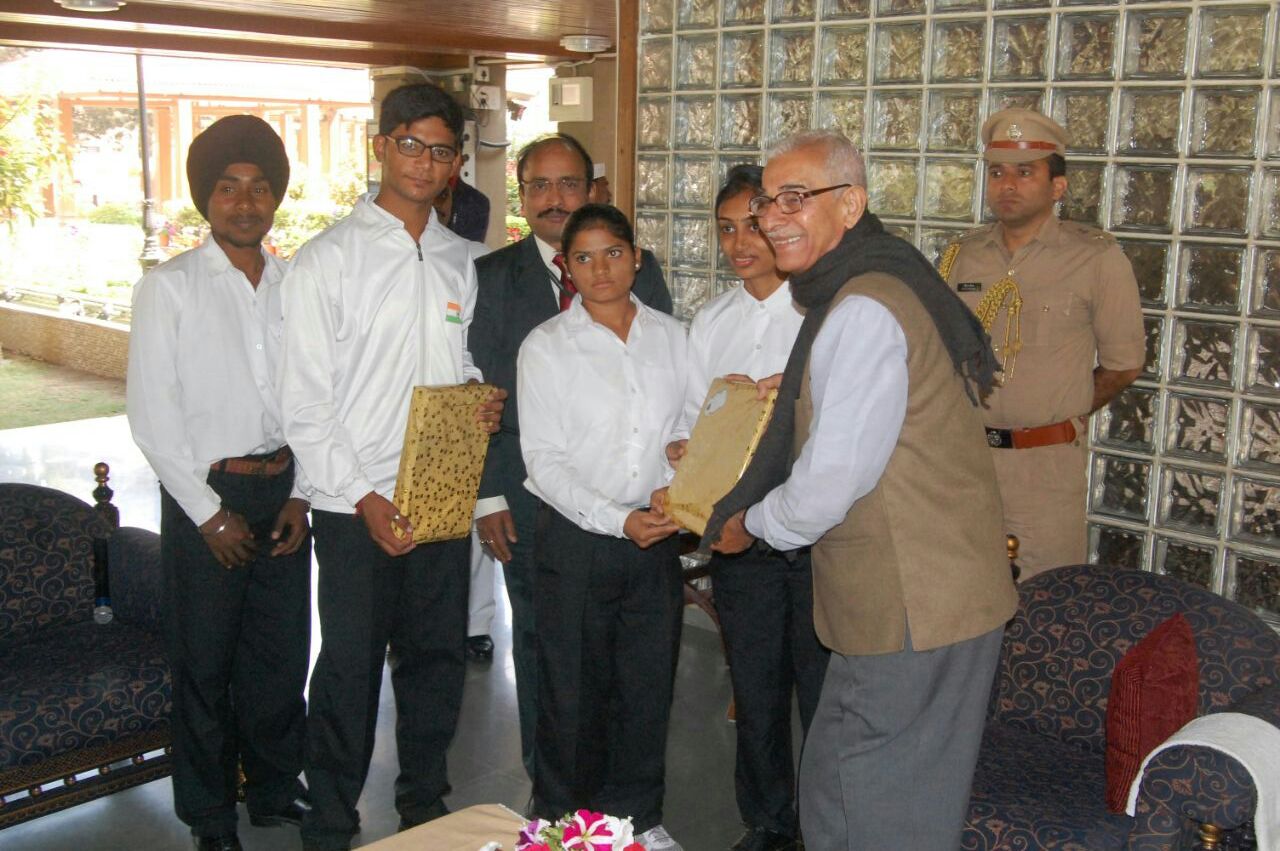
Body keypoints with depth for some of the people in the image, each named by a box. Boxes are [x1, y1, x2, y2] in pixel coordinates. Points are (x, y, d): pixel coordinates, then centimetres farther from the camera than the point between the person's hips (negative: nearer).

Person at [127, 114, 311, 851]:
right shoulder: (169, 287, -6)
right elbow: (152, 413, -8)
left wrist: (301, 493, 1)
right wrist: (210, 511, -10)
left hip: (282, 492, 4)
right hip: (205, 494, -3)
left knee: (283, 651, 13)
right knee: (206, 661, 7)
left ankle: (276, 790, 32)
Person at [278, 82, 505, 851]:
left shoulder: (461, 261, 10)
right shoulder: (330, 259, -5)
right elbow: (306, 402, -8)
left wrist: (484, 401, -4)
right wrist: (364, 496, -14)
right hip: (358, 504, -4)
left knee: (437, 658, 14)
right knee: (350, 668, 3)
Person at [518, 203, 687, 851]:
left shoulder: (672, 337, 6)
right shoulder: (545, 346, -4)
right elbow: (542, 459, -8)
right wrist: (618, 520, -16)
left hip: (658, 538, 3)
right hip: (576, 538, -3)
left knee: (648, 684, 12)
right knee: (572, 692, 7)